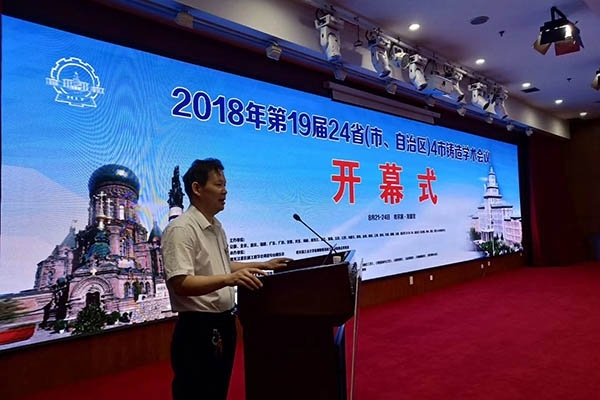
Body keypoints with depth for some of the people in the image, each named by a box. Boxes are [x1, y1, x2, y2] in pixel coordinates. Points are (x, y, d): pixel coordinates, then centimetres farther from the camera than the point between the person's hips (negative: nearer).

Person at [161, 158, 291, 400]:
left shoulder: (217, 227, 11)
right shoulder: (181, 229, -18)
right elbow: (181, 284, -27)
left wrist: (264, 265, 20)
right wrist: (229, 279, -38)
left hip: (223, 324, 9)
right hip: (198, 329, -9)